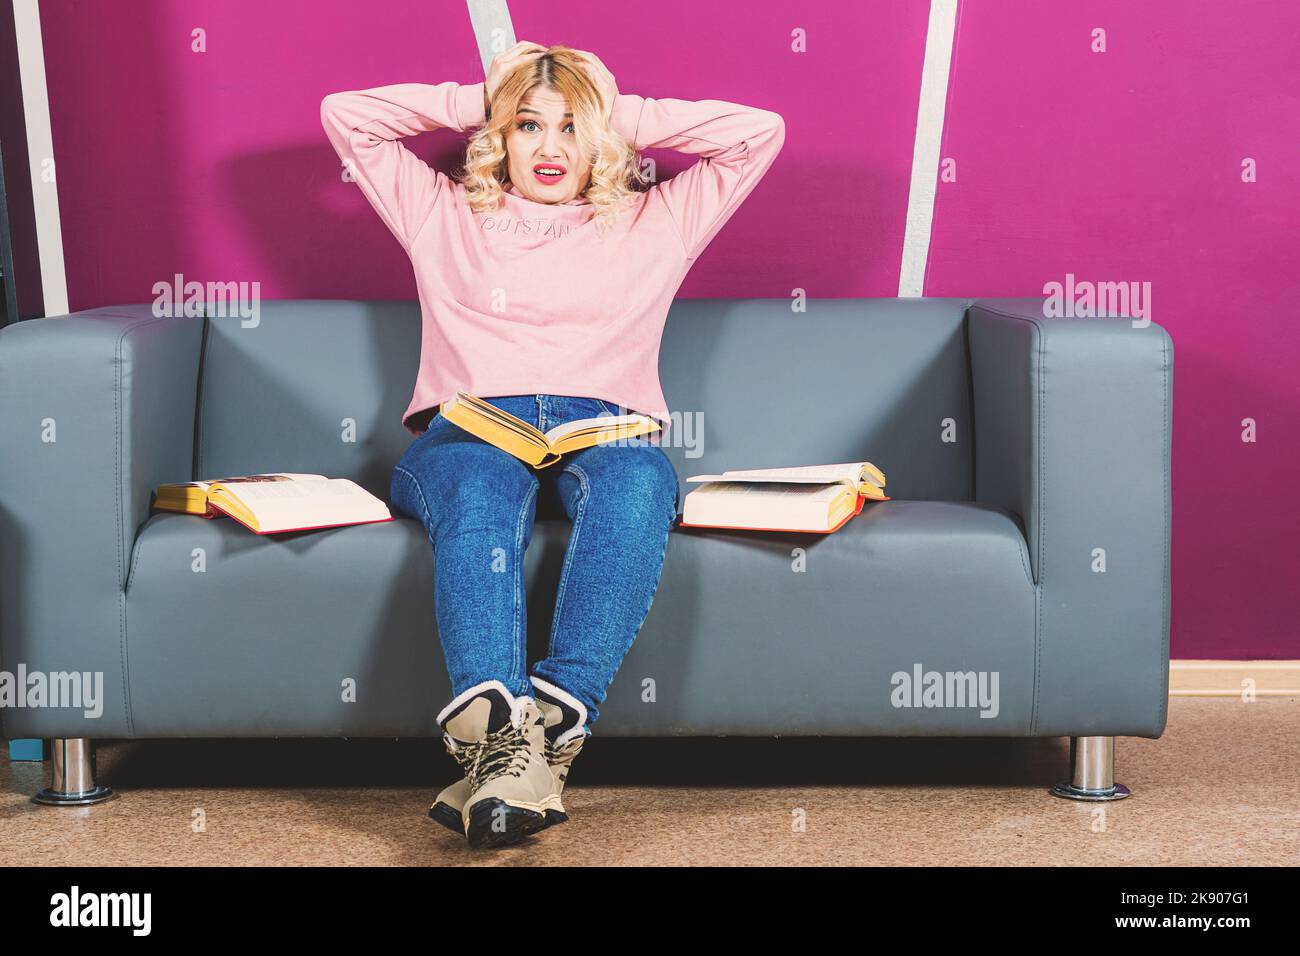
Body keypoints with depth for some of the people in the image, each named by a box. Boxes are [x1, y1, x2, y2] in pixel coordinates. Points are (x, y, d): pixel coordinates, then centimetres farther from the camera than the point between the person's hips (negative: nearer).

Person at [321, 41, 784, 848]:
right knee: (482, 494, -40)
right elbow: (343, 114, 27)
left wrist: (629, 117, 24)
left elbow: (760, 131, 24)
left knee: (636, 480, -39)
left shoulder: (654, 224, 28)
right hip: (467, 429, 0)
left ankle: (556, 726, -55)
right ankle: (497, 728, -61)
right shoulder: (444, 216, 28)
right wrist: (469, 104, 27)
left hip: (603, 430, 0)